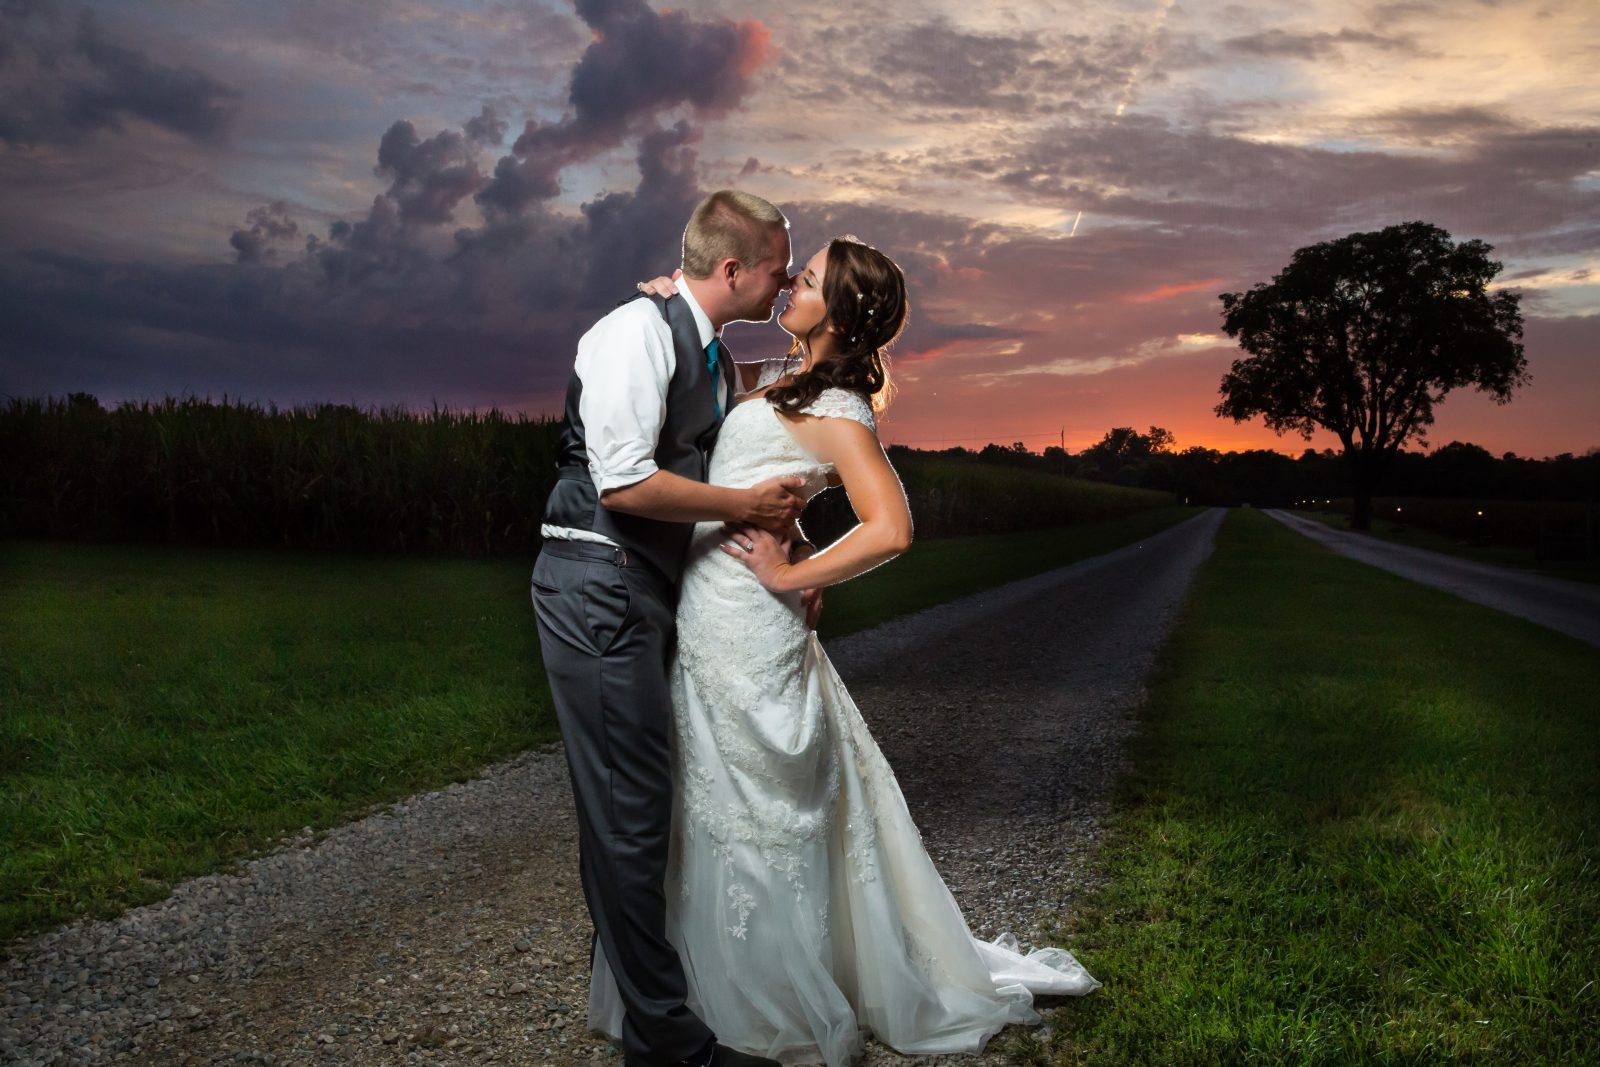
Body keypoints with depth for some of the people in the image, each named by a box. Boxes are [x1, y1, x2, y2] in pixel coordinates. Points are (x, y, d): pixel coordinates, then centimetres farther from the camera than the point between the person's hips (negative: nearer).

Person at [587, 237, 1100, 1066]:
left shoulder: (835, 409, -14)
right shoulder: (780, 378, 10)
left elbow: (889, 530, -25)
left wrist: (788, 576, -16)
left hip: (742, 623, -9)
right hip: (707, 614, 9)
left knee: (754, 811, 4)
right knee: (704, 804, 18)